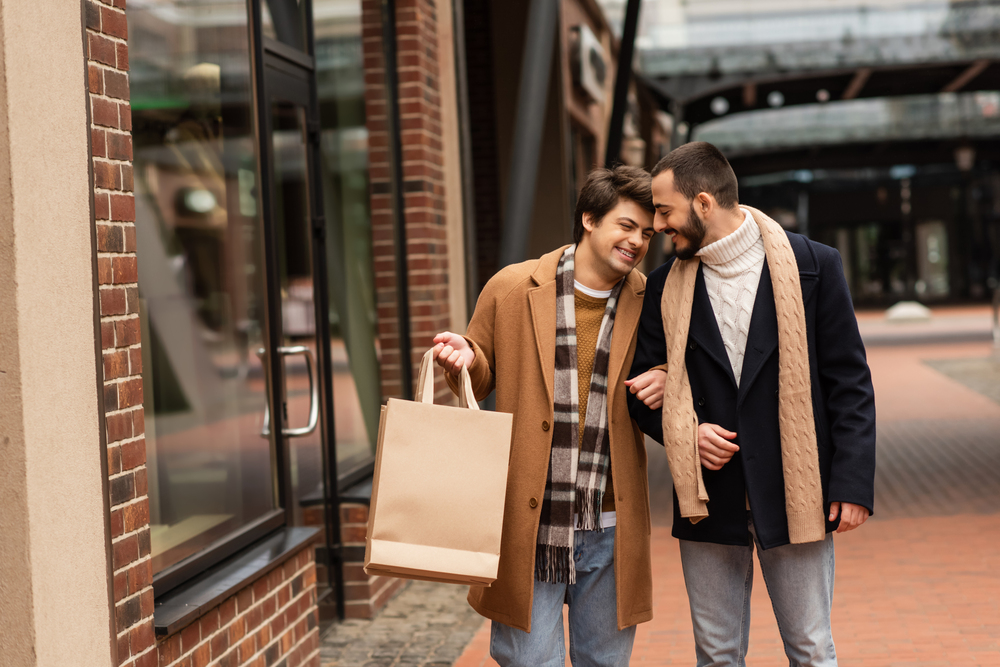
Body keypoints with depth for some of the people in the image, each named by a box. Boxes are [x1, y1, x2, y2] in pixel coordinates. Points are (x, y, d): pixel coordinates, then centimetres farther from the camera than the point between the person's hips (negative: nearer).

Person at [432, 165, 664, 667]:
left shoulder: (648, 306, 3)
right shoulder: (512, 289, -1)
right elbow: (479, 382, 11)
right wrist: (466, 358, -11)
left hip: (607, 528, 2)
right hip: (526, 525, -2)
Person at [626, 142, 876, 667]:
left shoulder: (812, 265, -3)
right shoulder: (666, 287, 6)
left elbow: (850, 380, -2)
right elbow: (644, 389, 13)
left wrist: (853, 481, -9)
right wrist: (685, 432, -8)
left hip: (795, 497, -3)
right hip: (709, 500, 3)